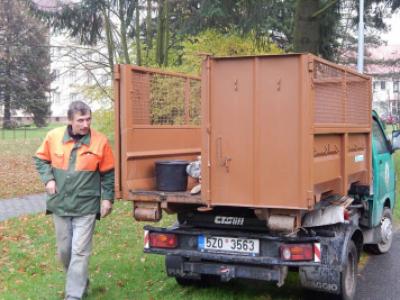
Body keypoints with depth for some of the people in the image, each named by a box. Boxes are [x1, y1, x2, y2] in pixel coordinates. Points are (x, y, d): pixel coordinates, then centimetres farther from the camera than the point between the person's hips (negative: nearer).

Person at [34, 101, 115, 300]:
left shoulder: (100, 142, -9)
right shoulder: (53, 137, -5)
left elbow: (107, 174, 0)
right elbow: (40, 159, 11)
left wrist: (107, 198, -3)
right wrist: (48, 179, -5)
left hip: (86, 207, -3)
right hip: (60, 205, 3)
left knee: (80, 252, -5)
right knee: (64, 250, 14)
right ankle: (80, 282, 37)